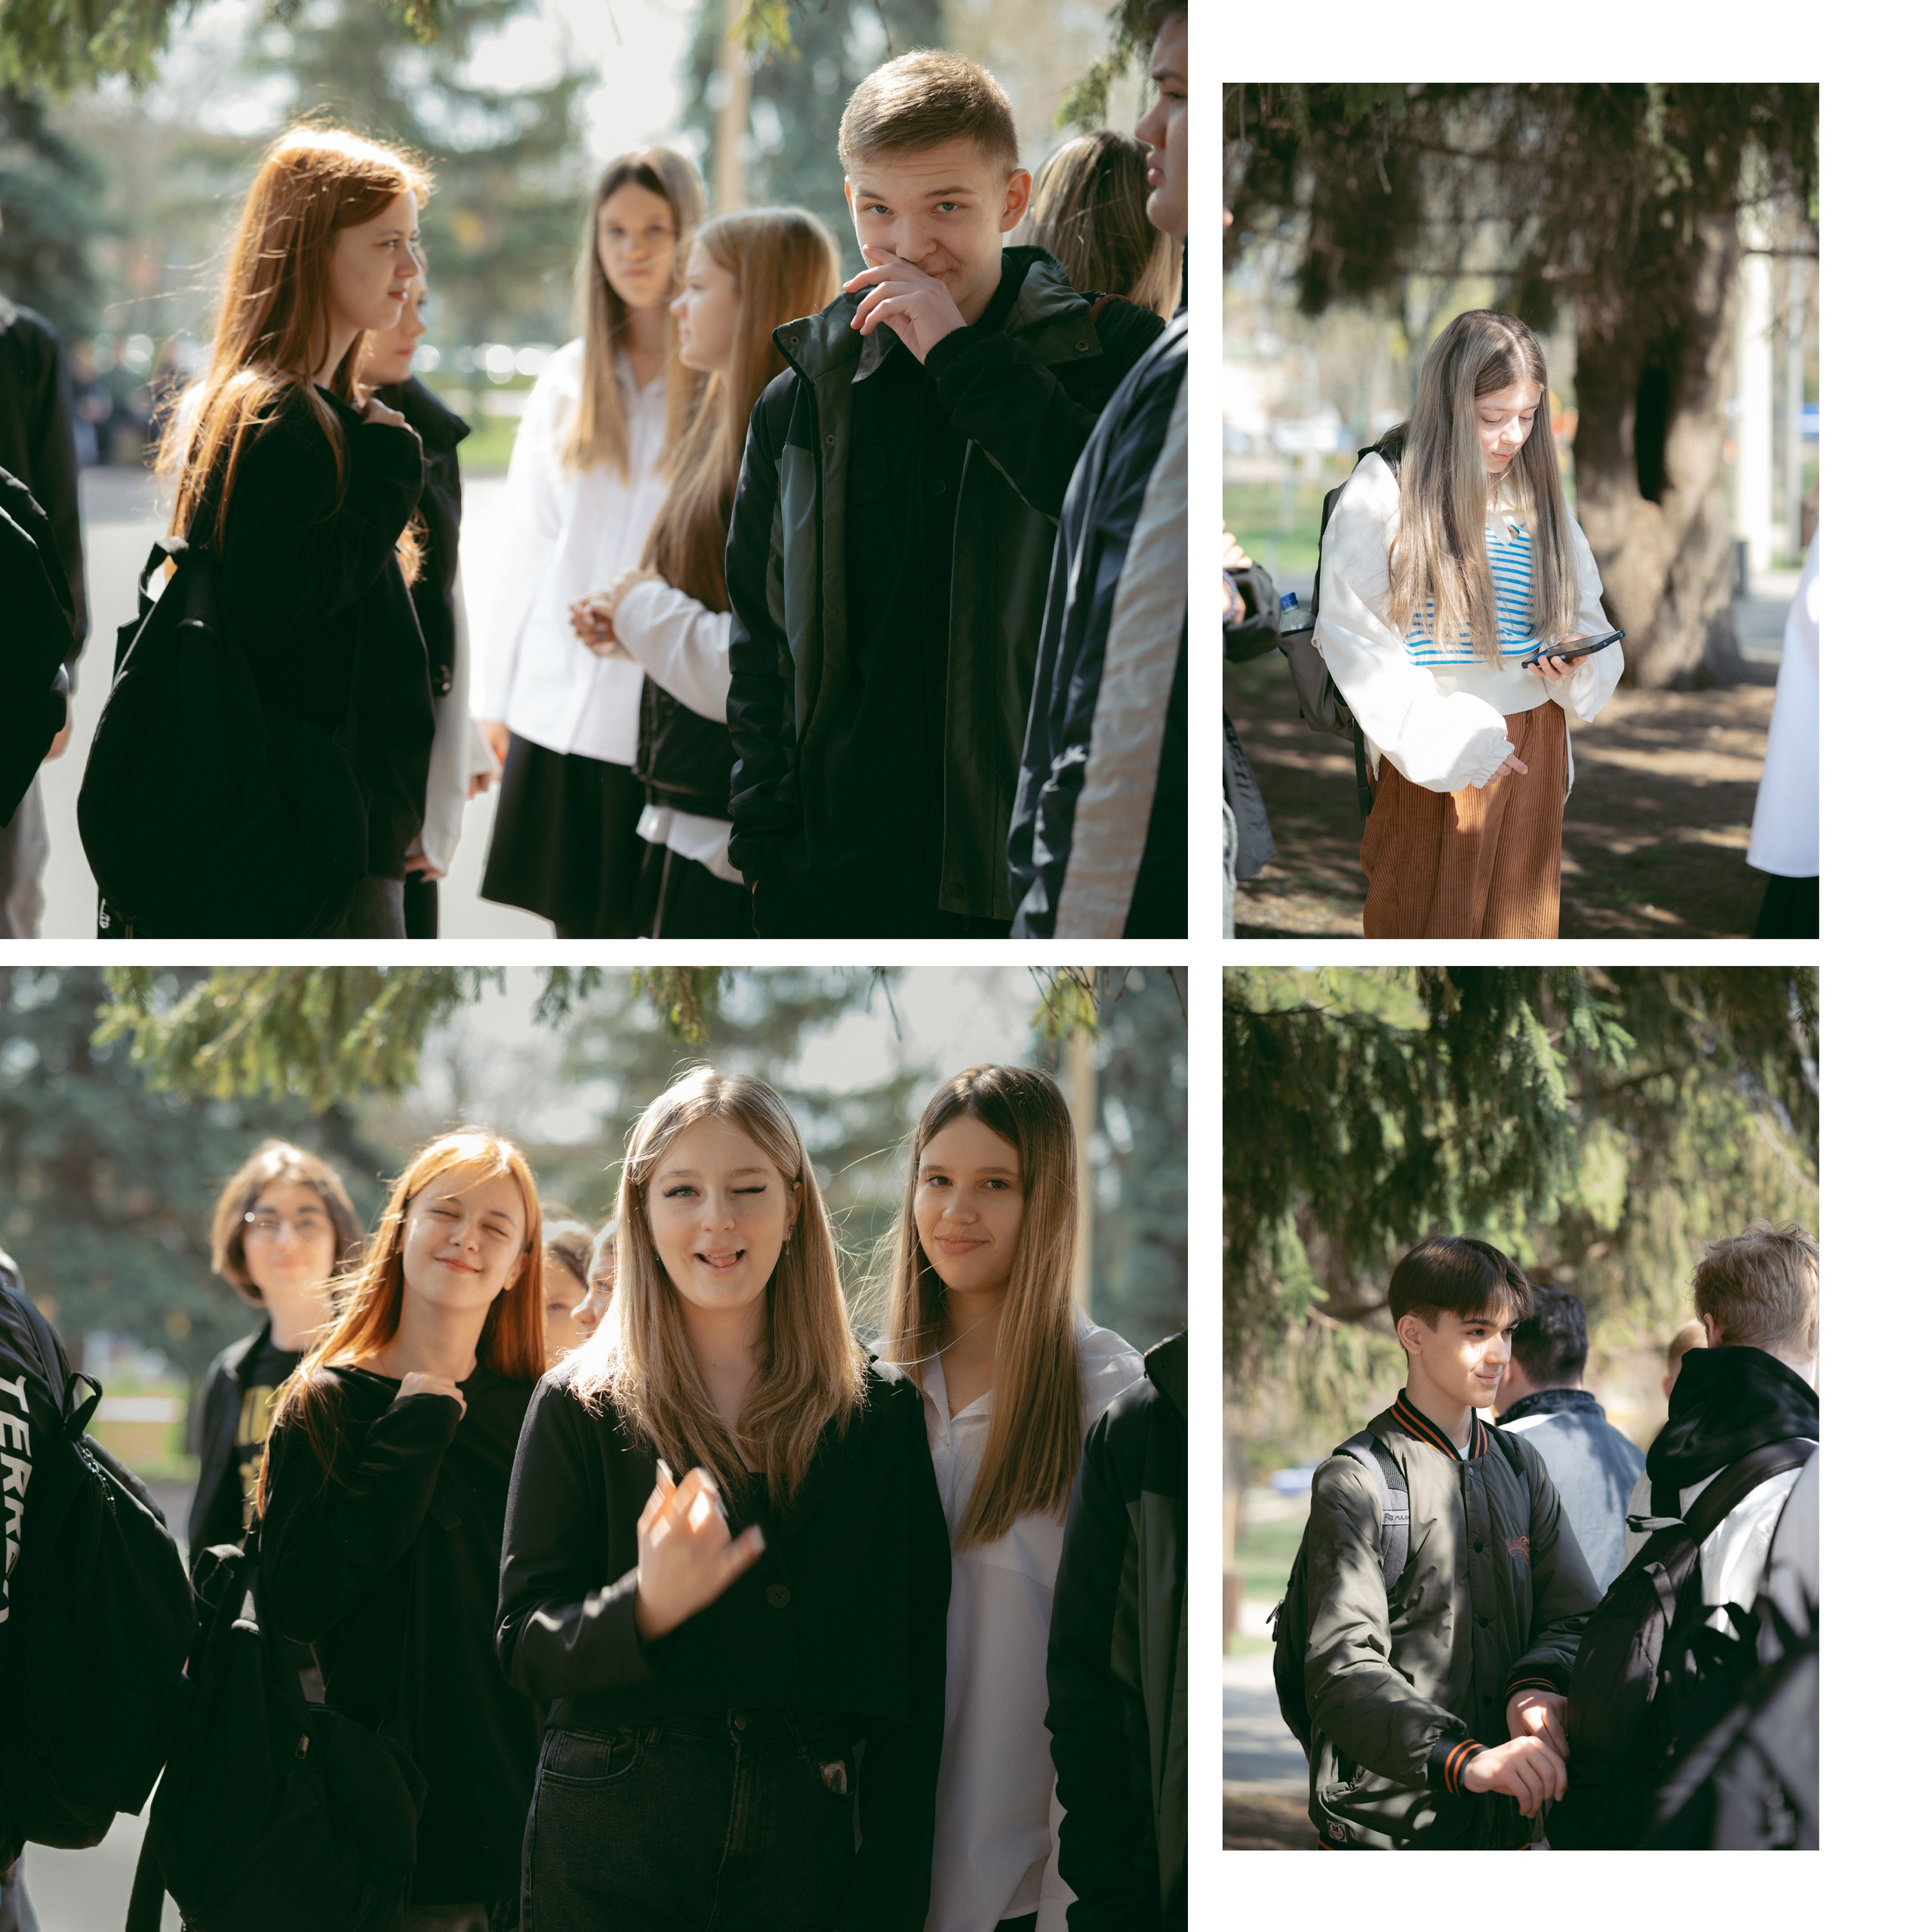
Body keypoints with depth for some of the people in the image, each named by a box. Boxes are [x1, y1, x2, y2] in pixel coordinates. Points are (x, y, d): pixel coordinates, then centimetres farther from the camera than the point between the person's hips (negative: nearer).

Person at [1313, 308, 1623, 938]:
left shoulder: (1539, 494, 10)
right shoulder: (1384, 488, -7)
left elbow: (1587, 618, 18)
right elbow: (1349, 631, -12)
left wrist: (1579, 661, -7)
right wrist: (1442, 740, -17)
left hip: (1532, 747, 4)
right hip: (1430, 755, -4)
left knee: (1517, 930, 6)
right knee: (1429, 926, 0)